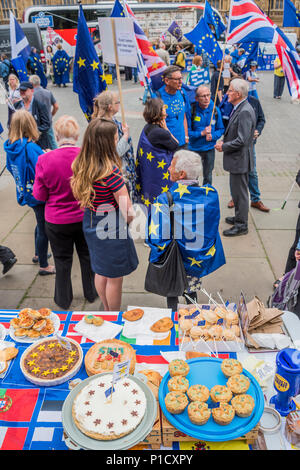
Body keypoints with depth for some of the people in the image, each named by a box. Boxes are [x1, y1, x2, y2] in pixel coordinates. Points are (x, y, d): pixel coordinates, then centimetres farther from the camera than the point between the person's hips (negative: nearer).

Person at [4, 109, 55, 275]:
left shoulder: (10, 146, 0)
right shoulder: (30, 147, -25)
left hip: (26, 192, 8)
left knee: (41, 224, 28)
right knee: (44, 229, 6)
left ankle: (39, 253, 45)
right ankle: (43, 266, 19)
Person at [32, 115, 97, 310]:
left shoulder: (45, 160, -19)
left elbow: (40, 195, -9)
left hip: (57, 222, -1)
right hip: (86, 217, 1)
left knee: (62, 259, 17)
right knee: (87, 255, 21)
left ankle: (64, 300, 34)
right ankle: (91, 293, 40)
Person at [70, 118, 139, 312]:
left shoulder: (80, 165, -4)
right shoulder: (111, 170, -27)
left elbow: (79, 195, 11)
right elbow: (128, 213, -23)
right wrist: (129, 217, -3)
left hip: (91, 223, 8)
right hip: (112, 229, -8)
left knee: (101, 272, 25)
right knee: (114, 278, 12)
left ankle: (106, 312, 45)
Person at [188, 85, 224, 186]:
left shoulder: (215, 110, -6)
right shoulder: (191, 110, -14)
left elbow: (221, 129, 3)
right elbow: (187, 132, -13)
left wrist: (213, 136, -16)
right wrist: (202, 133, -24)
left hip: (209, 148, 2)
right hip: (194, 148, -2)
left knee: (208, 177, 17)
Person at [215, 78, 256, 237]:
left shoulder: (245, 111, -22)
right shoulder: (238, 108, 10)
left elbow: (241, 140, -26)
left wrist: (224, 147, -15)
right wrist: (224, 141, 6)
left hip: (240, 159, -10)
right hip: (236, 158, 10)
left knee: (239, 192, 0)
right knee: (236, 190, 21)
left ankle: (241, 225, 12)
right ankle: (239, 217, 36)